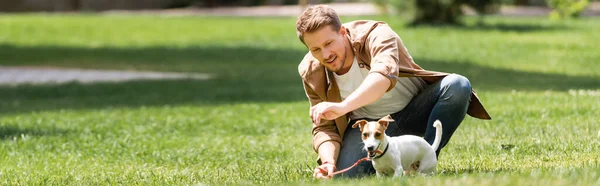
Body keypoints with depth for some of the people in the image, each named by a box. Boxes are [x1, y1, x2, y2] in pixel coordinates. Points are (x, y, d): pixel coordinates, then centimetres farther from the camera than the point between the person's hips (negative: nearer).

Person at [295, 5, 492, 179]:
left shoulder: (376, 35, -27)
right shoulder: (312, 73, -13)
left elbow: (384, 75, -48)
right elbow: (324, 128, -8)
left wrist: (342, 107, -62)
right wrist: (329, 161, -30)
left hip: (414, 108, -2)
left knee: (457, 86, -32)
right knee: (346, 175, -26)